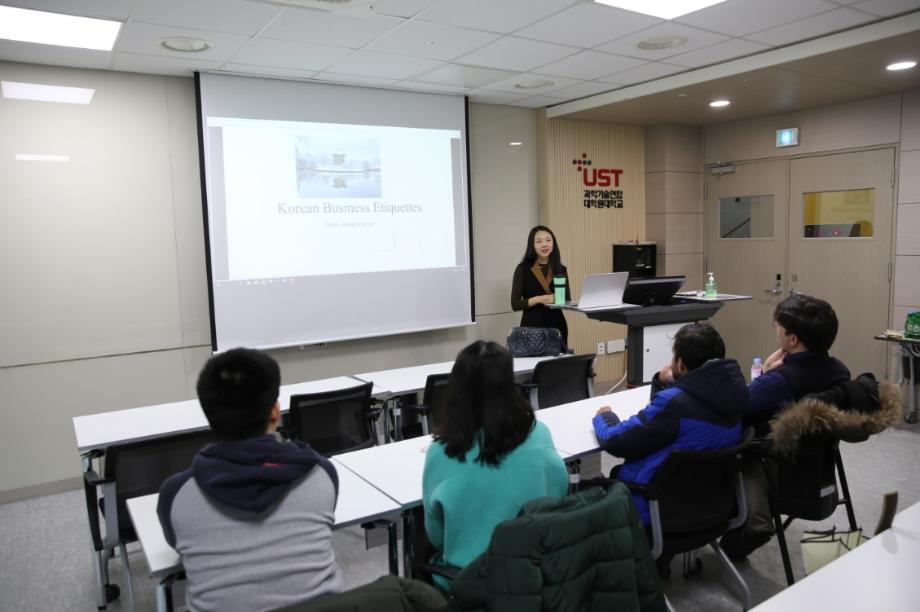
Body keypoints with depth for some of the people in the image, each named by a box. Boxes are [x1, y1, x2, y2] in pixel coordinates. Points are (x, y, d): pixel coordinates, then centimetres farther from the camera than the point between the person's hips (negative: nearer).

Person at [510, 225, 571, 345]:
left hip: (557, 326, 3)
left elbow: (568, 301, 9)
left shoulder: (561, 269, 6)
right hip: (531, 326, -3)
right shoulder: (523, 269, -3)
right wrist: (539, 299, -19)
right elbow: (515, 304, -7)